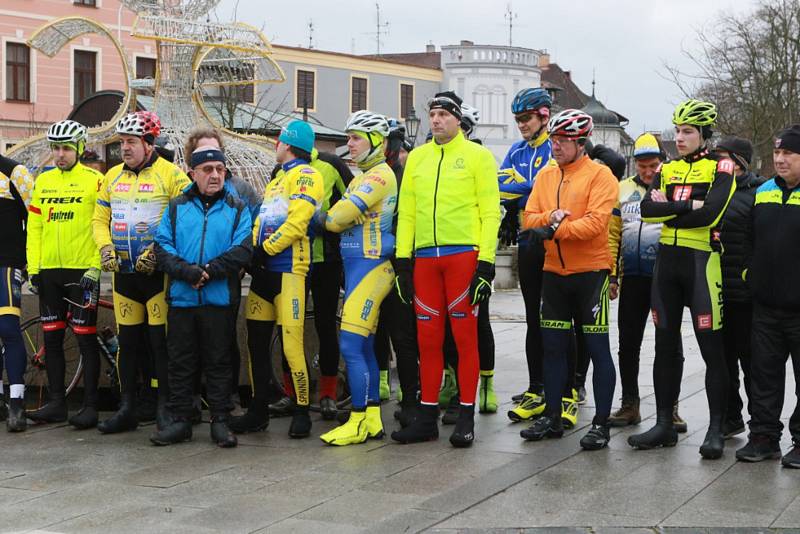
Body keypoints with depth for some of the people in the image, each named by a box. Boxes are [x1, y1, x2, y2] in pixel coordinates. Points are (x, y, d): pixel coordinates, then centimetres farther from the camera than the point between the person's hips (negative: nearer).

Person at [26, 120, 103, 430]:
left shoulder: (94, 180, -3)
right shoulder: (43, 181, 12)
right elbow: (34, 226, 12)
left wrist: (95, 268, -13)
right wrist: (33, 269, 6)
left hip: (82, 271, -5)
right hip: (49, 271, 5)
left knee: (86, 338, -2)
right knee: (52, 337, 9)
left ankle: (90, 405, 4)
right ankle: (56, 403, 18)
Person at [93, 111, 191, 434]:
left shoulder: (171, 175, -6)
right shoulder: (113, 176, 13)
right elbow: (100, 219, 18)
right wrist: (105, 247, 0)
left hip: (158, 271, -6)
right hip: (124, 272, 6)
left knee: (161, 340, -3)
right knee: (127, 341, 10)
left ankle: (165, 408, 6)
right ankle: (127, 409, 18)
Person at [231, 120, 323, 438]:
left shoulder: (305, 175, -3)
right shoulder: (277, 180, 26)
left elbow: (296, 223, -15)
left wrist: (263, 250, -15)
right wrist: (252, 252, 6)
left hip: (288, 270, -9)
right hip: (263, 271, 9)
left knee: (291, 344, -11)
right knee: (256, 340, 9)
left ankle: (302, 412, -1)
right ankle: (258, 411, 17)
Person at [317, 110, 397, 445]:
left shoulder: (380, 175, -11)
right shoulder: (364, 177, 22)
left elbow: (341, 216, -15)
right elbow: (344, 219, 16)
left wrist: (324, 217, 3)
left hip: (371, 266, -10)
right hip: (357, 265, 10)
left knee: (351, 345, -12)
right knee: (364, 348, 11)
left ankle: (358, 423, -9)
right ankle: (372, 420, 16)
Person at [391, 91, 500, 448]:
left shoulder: (477, 156, 3)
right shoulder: (417, 157, 16)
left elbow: (490, 212, -3)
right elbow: (406, 212, 15)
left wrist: (486, 263, -11)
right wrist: (402, 260, 8)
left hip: (463, 255, -4)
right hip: (424, 257, 4)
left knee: (465, 336, -1)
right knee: (428, 338, 7)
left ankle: (466, 418, 6)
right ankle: (428, 417, 14)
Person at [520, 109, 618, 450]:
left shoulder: (600, 175, -8)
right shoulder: (546, 176, 11)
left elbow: (595, 223, -19)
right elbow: (529, 219, 5)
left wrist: (556, 229, -20)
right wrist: (550, 217, -14)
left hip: (590, 272, -6)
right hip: (553, 272, 6)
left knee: (597, 348, -1)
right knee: (553, 347, 11)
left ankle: (601, 423, 4)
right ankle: (552, 418, 22)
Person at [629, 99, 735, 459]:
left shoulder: (720, 169, -2)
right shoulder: (668, 169, 13)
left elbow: (710, 213, -19)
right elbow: (648, 208, -3)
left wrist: (668, 208, -10)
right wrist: (688, 206, -13)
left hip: (702, 260, -6)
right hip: (667, 260, 6)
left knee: (712, 349, -3)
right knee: (665, 346, 9)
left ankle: (716, 429, 5)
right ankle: (664, 424, 17)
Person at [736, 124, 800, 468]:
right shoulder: (762, 193, 10)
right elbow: (750, 240, 20)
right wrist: (750, 277, 15)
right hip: (766, 305, 6)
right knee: (764, 375, 11)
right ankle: (764, 436, 20)